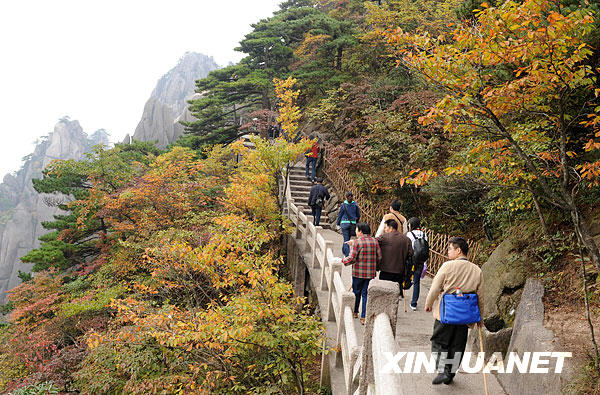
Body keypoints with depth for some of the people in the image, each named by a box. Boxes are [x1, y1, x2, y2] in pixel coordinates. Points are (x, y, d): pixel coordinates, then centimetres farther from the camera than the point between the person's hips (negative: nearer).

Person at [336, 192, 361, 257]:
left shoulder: (343, 205, -6)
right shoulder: (355, 205, 0)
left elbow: (339, 215, 0)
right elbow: (358, 215, 8)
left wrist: (338, 224, 10)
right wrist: (356, 222, 23)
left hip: (344, 223, -3)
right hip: (353, 223, 3)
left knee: (346, 240, -2)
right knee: (348, 238, 20)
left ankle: (347, 255, -8)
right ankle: (344, 250, 37)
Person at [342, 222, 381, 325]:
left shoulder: (357, 242, -13)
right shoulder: (374, 241, 2)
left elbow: (351, 258, -16)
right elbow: (379, 257, 4)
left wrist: (343, 260, 0)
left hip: (358, 272, -3)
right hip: (371, 273, 3)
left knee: (356, 292, 15)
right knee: (366, 293, 8)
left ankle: (355, 312, 31)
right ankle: (364, 317, 4)